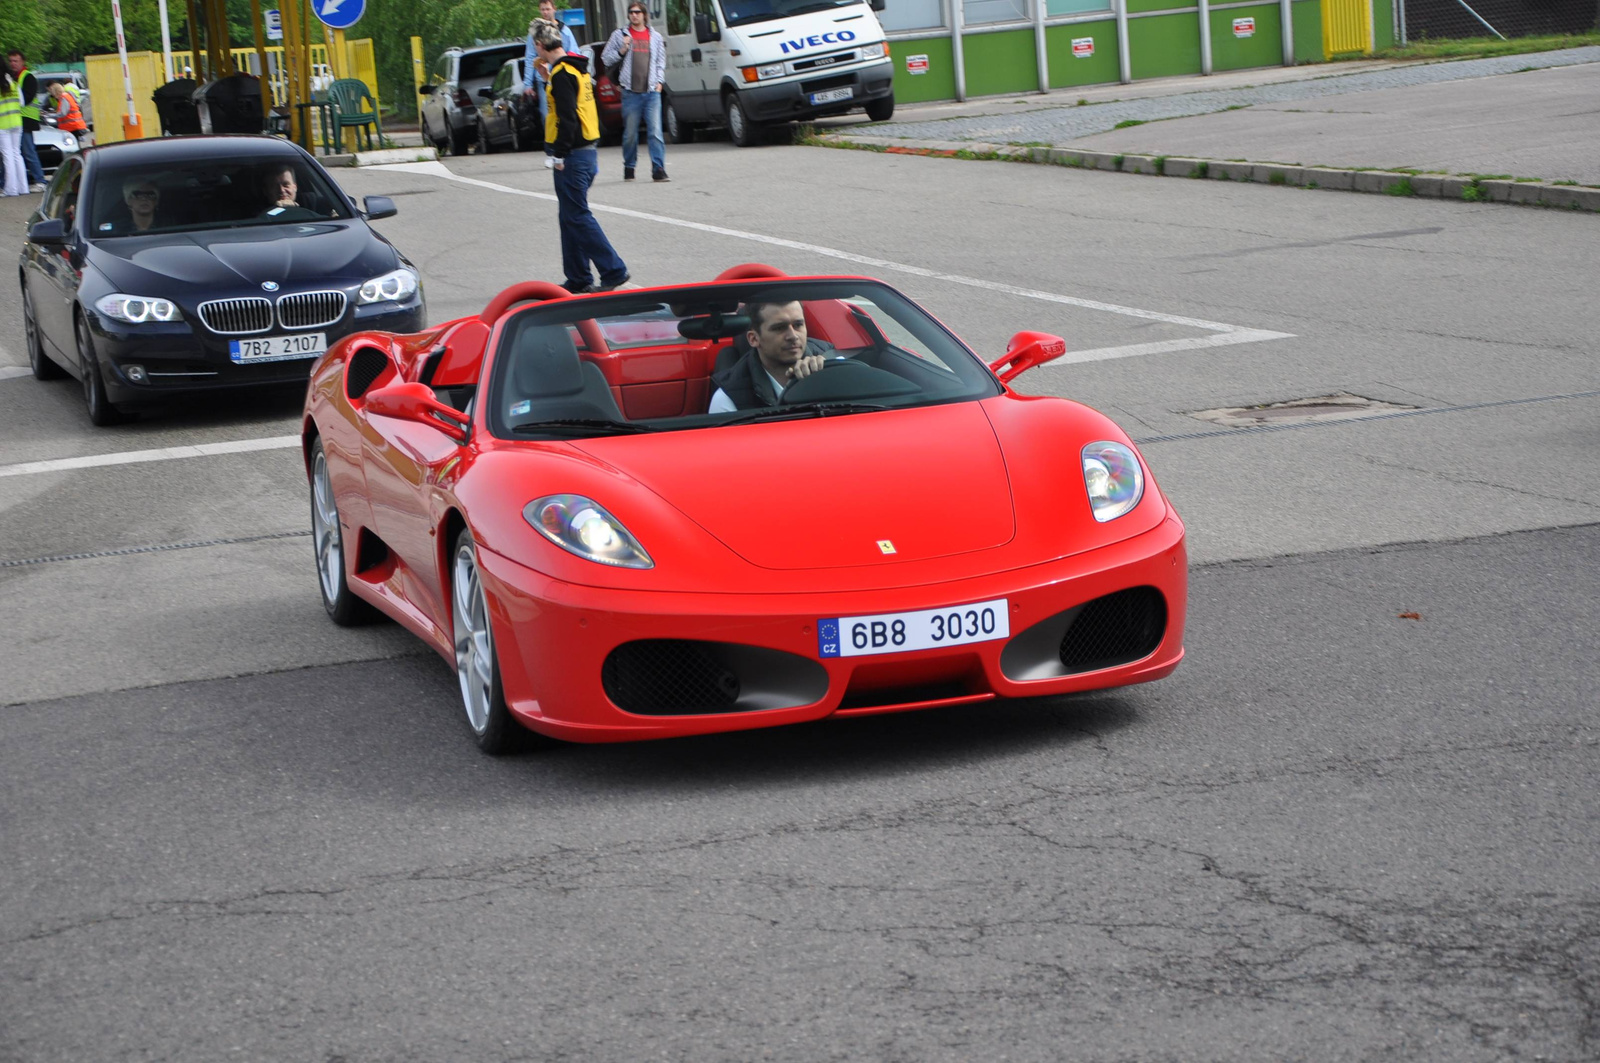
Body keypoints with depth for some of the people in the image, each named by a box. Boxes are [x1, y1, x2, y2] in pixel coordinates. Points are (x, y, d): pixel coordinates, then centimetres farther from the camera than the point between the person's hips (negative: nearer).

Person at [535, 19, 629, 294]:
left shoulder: (561, 73, -16)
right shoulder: (577, 68, 13)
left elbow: (567, 117, -21)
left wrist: (559, 154, -18)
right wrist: (549, 78, 21)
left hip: (573, 157, -10)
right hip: (587, 152, 10)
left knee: (577, 217, -7)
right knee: (570, 217, 15)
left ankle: (613, 271, -9)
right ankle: (577, 279, 18)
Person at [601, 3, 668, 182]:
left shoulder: (655, 37, 13)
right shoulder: (620, 34, 7)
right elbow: (606, 58, 8)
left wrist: (659, 81, 6)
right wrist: (622, 50, -7)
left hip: (652, 92, 1)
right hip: (631, 92, -1)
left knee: (655, 132, -9)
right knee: (630, 133, 4)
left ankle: (658, 169, -13)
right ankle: (628, 168, 18)